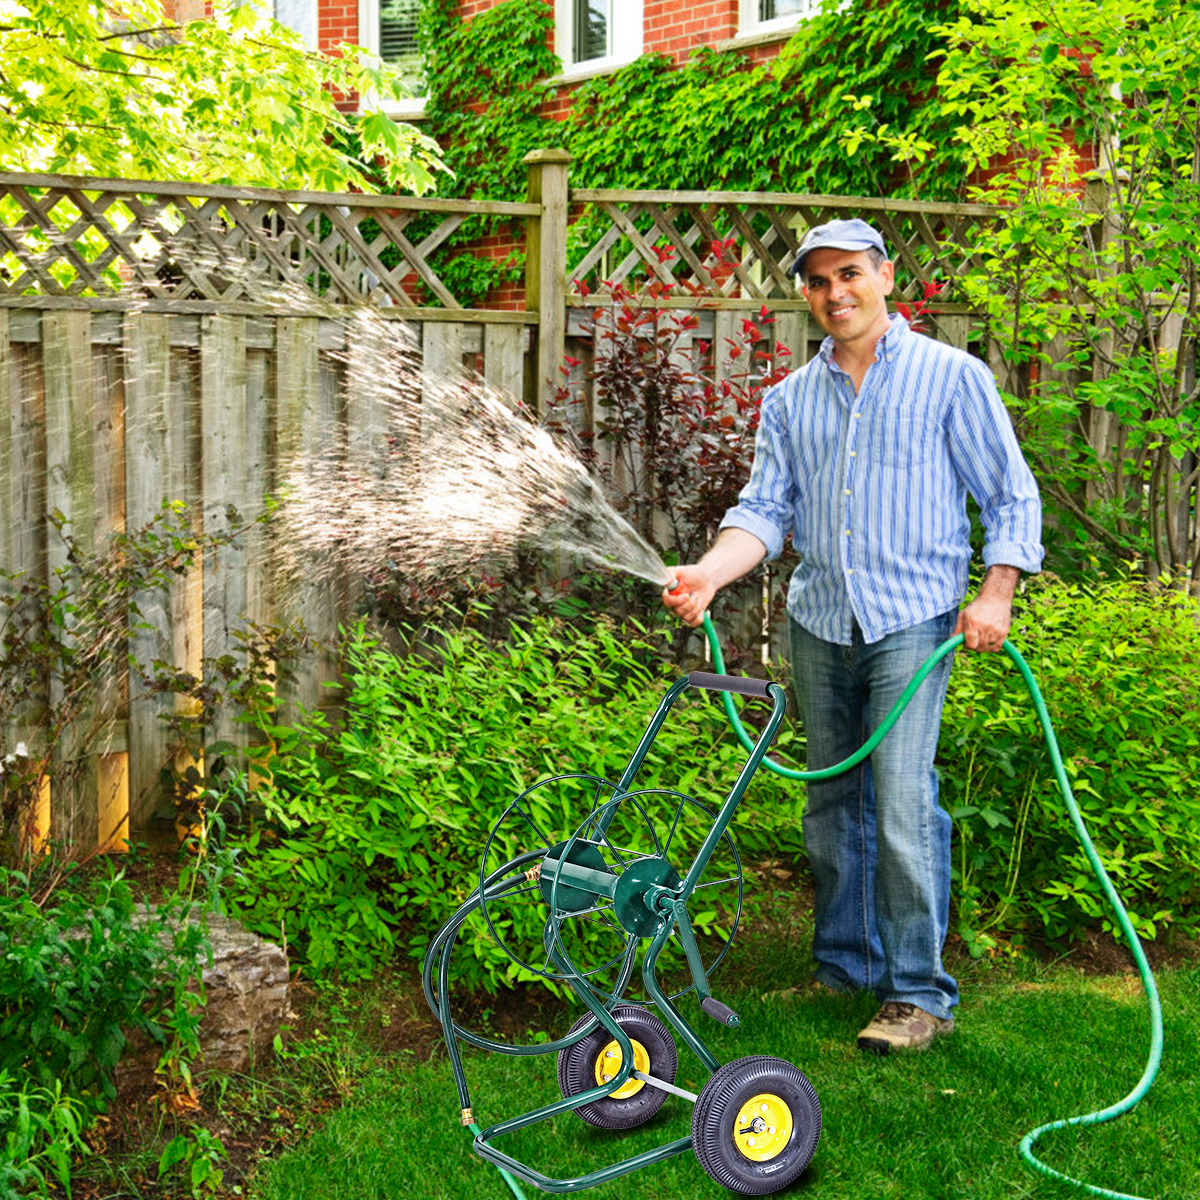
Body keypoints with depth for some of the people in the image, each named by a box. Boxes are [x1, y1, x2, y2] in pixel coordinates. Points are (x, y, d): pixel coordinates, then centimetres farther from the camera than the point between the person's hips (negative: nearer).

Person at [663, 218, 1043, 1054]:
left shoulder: (952, 377, 1)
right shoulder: (790, 399, 12)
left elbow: (1013, 497, 3)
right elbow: (765, 508, 7)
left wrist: (996, 591, -10)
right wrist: (710, 573, -11)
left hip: (912, 619, -5)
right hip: (818, 622, 5)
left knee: (902, 805, -11)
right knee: (832, 805, 11)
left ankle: (919, 992, -1)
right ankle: (846, 966, 25)